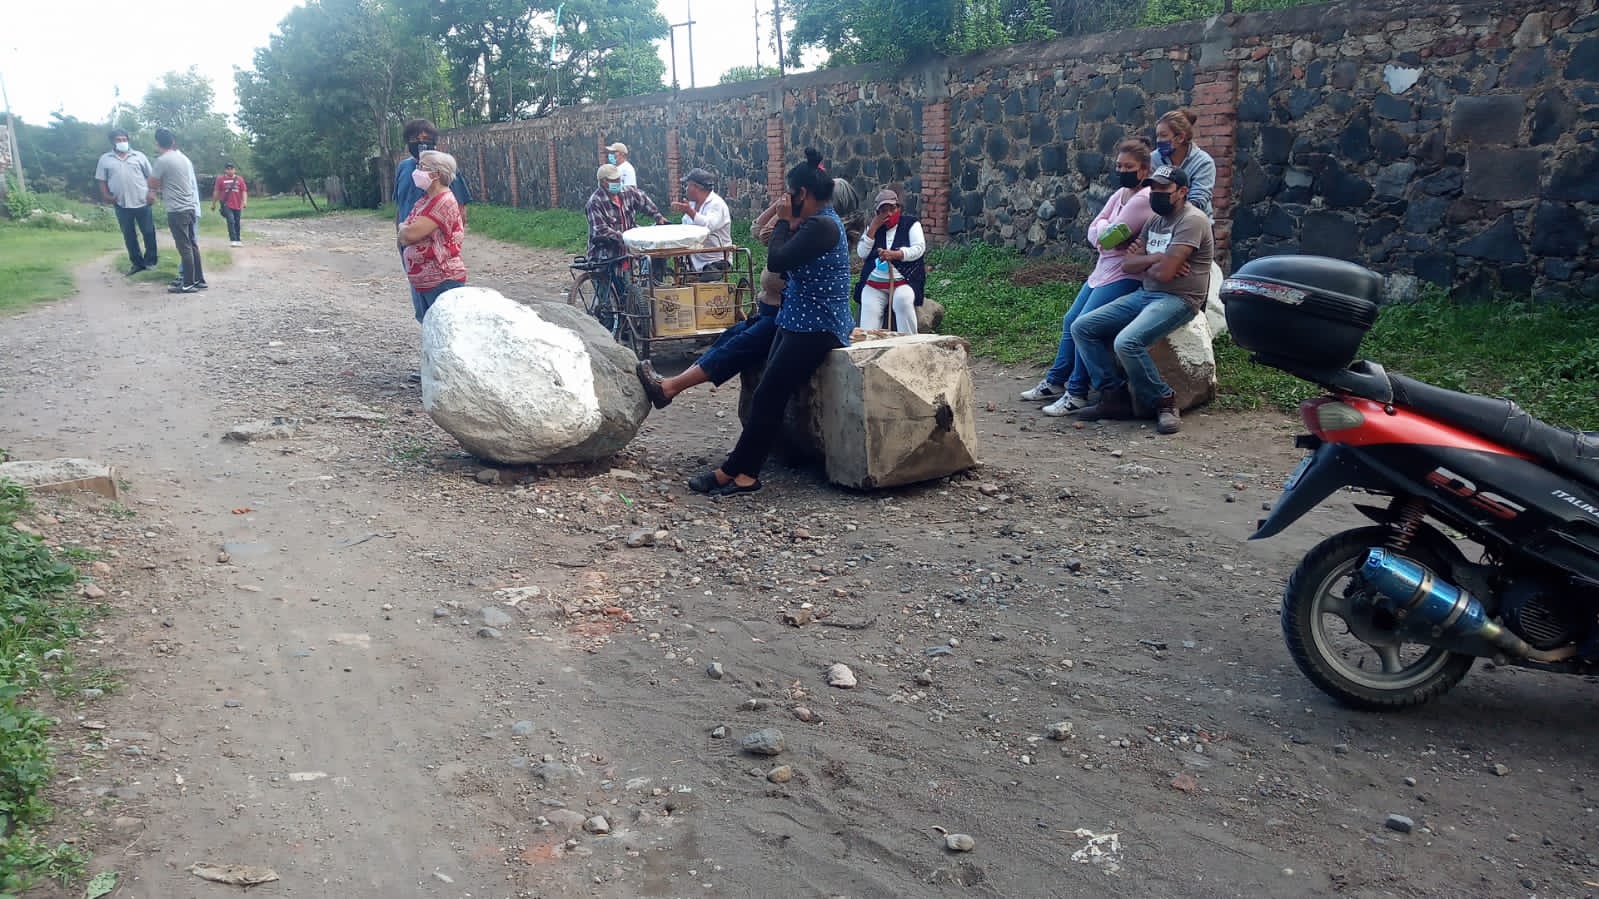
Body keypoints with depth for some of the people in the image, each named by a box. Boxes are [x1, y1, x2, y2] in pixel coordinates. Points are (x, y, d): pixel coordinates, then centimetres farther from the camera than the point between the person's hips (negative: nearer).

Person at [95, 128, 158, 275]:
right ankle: (137, 263, 16)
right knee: (129, 235, 7)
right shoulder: (105, 159, 7)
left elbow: (150, 176, 7)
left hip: (143, 202, -1)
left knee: (149, 232, 3)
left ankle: (150, 261, 18)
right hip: (121, 205, 1)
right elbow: (101, 180, 8)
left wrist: (152, 192, -5)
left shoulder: (139, 156, 7)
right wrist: (106, 196, -6)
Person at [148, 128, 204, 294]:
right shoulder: (183, 158, 11)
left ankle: (189, 284, -3)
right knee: (192, 244, 13)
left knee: (184, 247, -5)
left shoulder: (162, 160, -12)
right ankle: (199, 279, 18)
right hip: (190, 207, 8)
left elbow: (152, 184, -2)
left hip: (177, 210, -8)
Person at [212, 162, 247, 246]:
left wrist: (244, 201, -14)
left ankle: (237, 240, 22)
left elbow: (244, 191, 2)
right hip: (226, 205, -3)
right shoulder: (220, 179, 2)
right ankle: (233, 240, -24)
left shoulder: (239, 179, 6)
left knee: (237, 223, 12)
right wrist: (213, 204, 7)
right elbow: (216, 192, 5)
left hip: (237, 205, 3)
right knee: (231, 221, -18)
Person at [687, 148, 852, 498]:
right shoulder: (819, 222, 16)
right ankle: (743, 472, 3)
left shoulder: (821, 226, -18)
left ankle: (733, 472, -6)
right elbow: (786, 264, 14)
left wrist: (784, 221, -8)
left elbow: (777, 261, -23)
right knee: (768, 395, 4)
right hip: (799, 322, 11)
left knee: (769, 396, -11)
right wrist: (790, 224, 3)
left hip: (815, 329, -11)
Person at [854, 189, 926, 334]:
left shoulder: (911, 223, 7)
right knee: (869, 311, -24)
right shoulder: (873, 225, 17)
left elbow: (919, 249, -7)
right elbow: (861, 253, 6)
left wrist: (894, 254, -23)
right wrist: (873, 228, -3)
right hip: (874, 283, 3)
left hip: (904, 281, -3)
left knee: (903, 301, -34)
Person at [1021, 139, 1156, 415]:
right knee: (1070, 321, 13)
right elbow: (1093, 233, 7)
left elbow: (1108, 236, -20)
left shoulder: (1144, 199, -16)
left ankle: (1077, 393, -10)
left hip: (1124, 276, -10)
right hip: (1103, 271, 10)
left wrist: (1103, 228, 0)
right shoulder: (1120, 194, 12)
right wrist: (1105, 234, -12)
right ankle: (1055, 382, 24)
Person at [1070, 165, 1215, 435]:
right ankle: (1114, 396, -1)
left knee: (1126, 342, -33)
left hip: (1178, 299, -9)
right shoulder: (1154, 220, 15)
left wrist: (1142, 263, -1)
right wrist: (1155, 258, -9)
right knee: (1081, 328, -2)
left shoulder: (1191, 220, -13)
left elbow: (1164, 273, -22)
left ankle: (1163, 401, -12)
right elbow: (1127, 265, 8)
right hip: (1145, 295, 9)